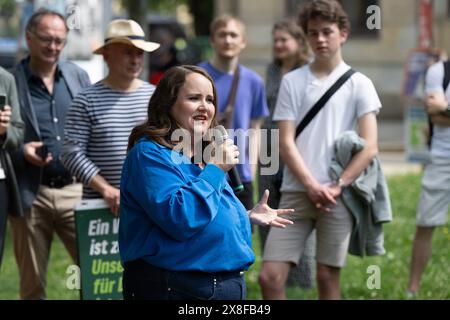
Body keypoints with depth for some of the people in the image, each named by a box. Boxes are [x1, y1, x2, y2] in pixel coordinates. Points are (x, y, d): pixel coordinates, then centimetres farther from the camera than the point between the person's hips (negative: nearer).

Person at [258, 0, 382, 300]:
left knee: (328, 277, 3)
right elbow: (286, 143, 3)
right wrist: (312, 186, -10)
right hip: (296, 192, 2)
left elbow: (370, 147, -2)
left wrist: (337, 186, -10)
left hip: (338, 196, -1)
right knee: (270, 276, -7)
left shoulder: (359, 84, 4)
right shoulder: (292, 82, 9)